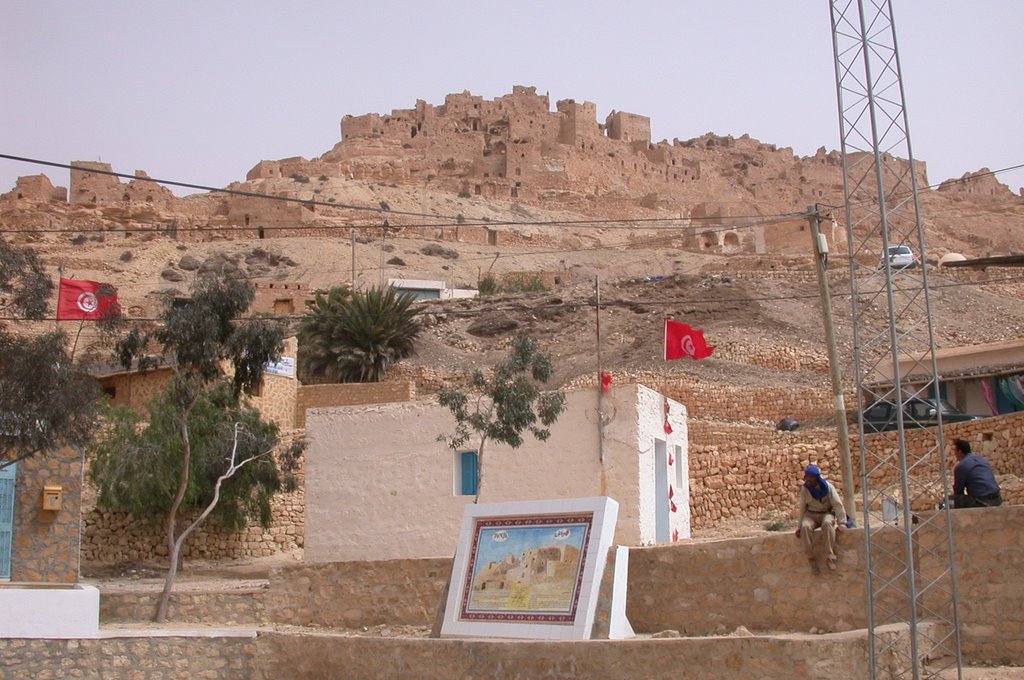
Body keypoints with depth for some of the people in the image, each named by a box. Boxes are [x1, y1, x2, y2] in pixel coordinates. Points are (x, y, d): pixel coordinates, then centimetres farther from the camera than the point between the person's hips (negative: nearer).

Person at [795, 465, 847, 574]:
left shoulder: (828, 487, -10)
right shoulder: (804, 489, -2)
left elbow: (838, 505, -9)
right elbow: (802, 508, 5)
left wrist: (841, 524, -15)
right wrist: (799, 526, 3)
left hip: (826, 513, -2)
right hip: (811, 515, 2)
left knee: (827, 524, -39)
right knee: (805, 527, -35)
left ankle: (830, 557, -36)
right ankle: (811, 559, -25)